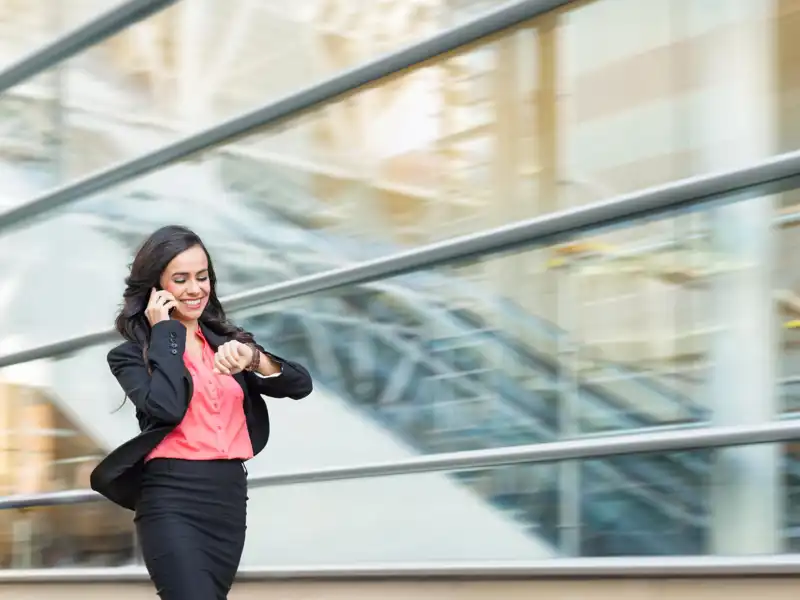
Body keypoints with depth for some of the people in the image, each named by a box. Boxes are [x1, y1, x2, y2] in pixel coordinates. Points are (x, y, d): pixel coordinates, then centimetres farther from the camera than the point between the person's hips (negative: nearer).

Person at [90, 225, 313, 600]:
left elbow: (300, 385, 2)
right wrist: (165, 333, -6)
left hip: (230, 500, 5)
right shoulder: (132, 353, 2)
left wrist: (251, 358, -17)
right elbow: (167, 407, -18)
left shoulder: (227, 342, 15)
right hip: (172, 502, -5)